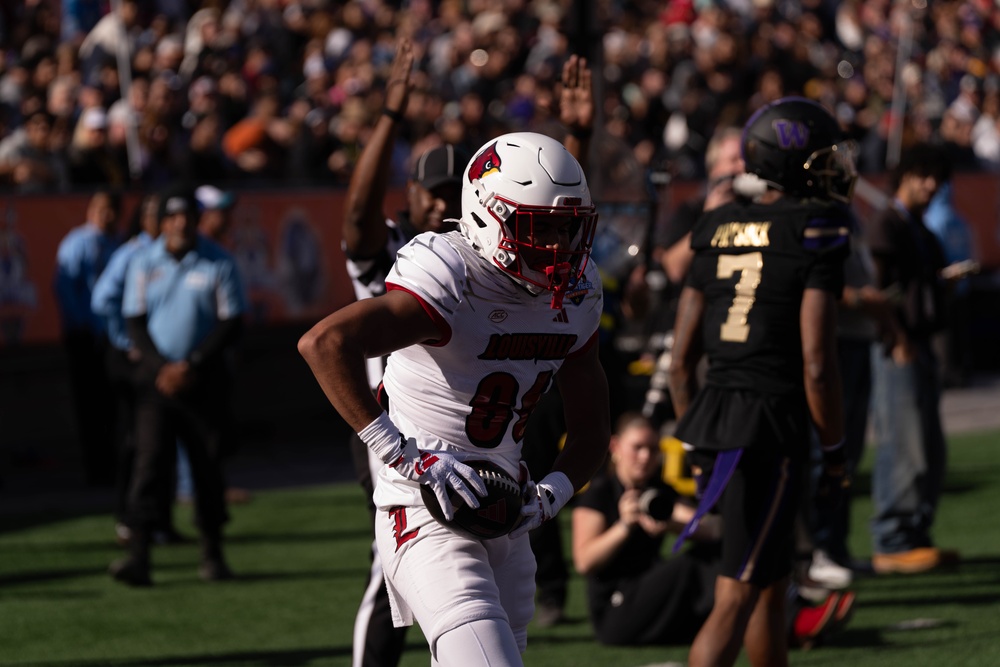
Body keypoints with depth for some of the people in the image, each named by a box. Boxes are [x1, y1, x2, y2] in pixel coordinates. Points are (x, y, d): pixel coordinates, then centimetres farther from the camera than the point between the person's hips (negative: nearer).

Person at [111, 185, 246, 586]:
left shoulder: (218, 264, 0)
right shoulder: (143, 264, 4)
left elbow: (231, 323, -2)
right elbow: (135, 322, 4)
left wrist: (192, 366, -11)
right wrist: (161, 368, -10)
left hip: (202, 378, 0)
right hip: (157, 377, 0)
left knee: (207, 463, 3)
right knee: (150, 460, -10)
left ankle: (212, 553, 13)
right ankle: (138, 556, -17)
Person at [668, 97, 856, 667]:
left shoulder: (719, 231, 10)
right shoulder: (814, 234, -10)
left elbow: (682, 357, 11)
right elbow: (816, 365, -14)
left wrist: (696, 441, 21)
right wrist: (836, 451, -3)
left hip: (714, 408, 7)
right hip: (773, 426, -7)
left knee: (773, 582, 22)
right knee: (736, 599, -5)